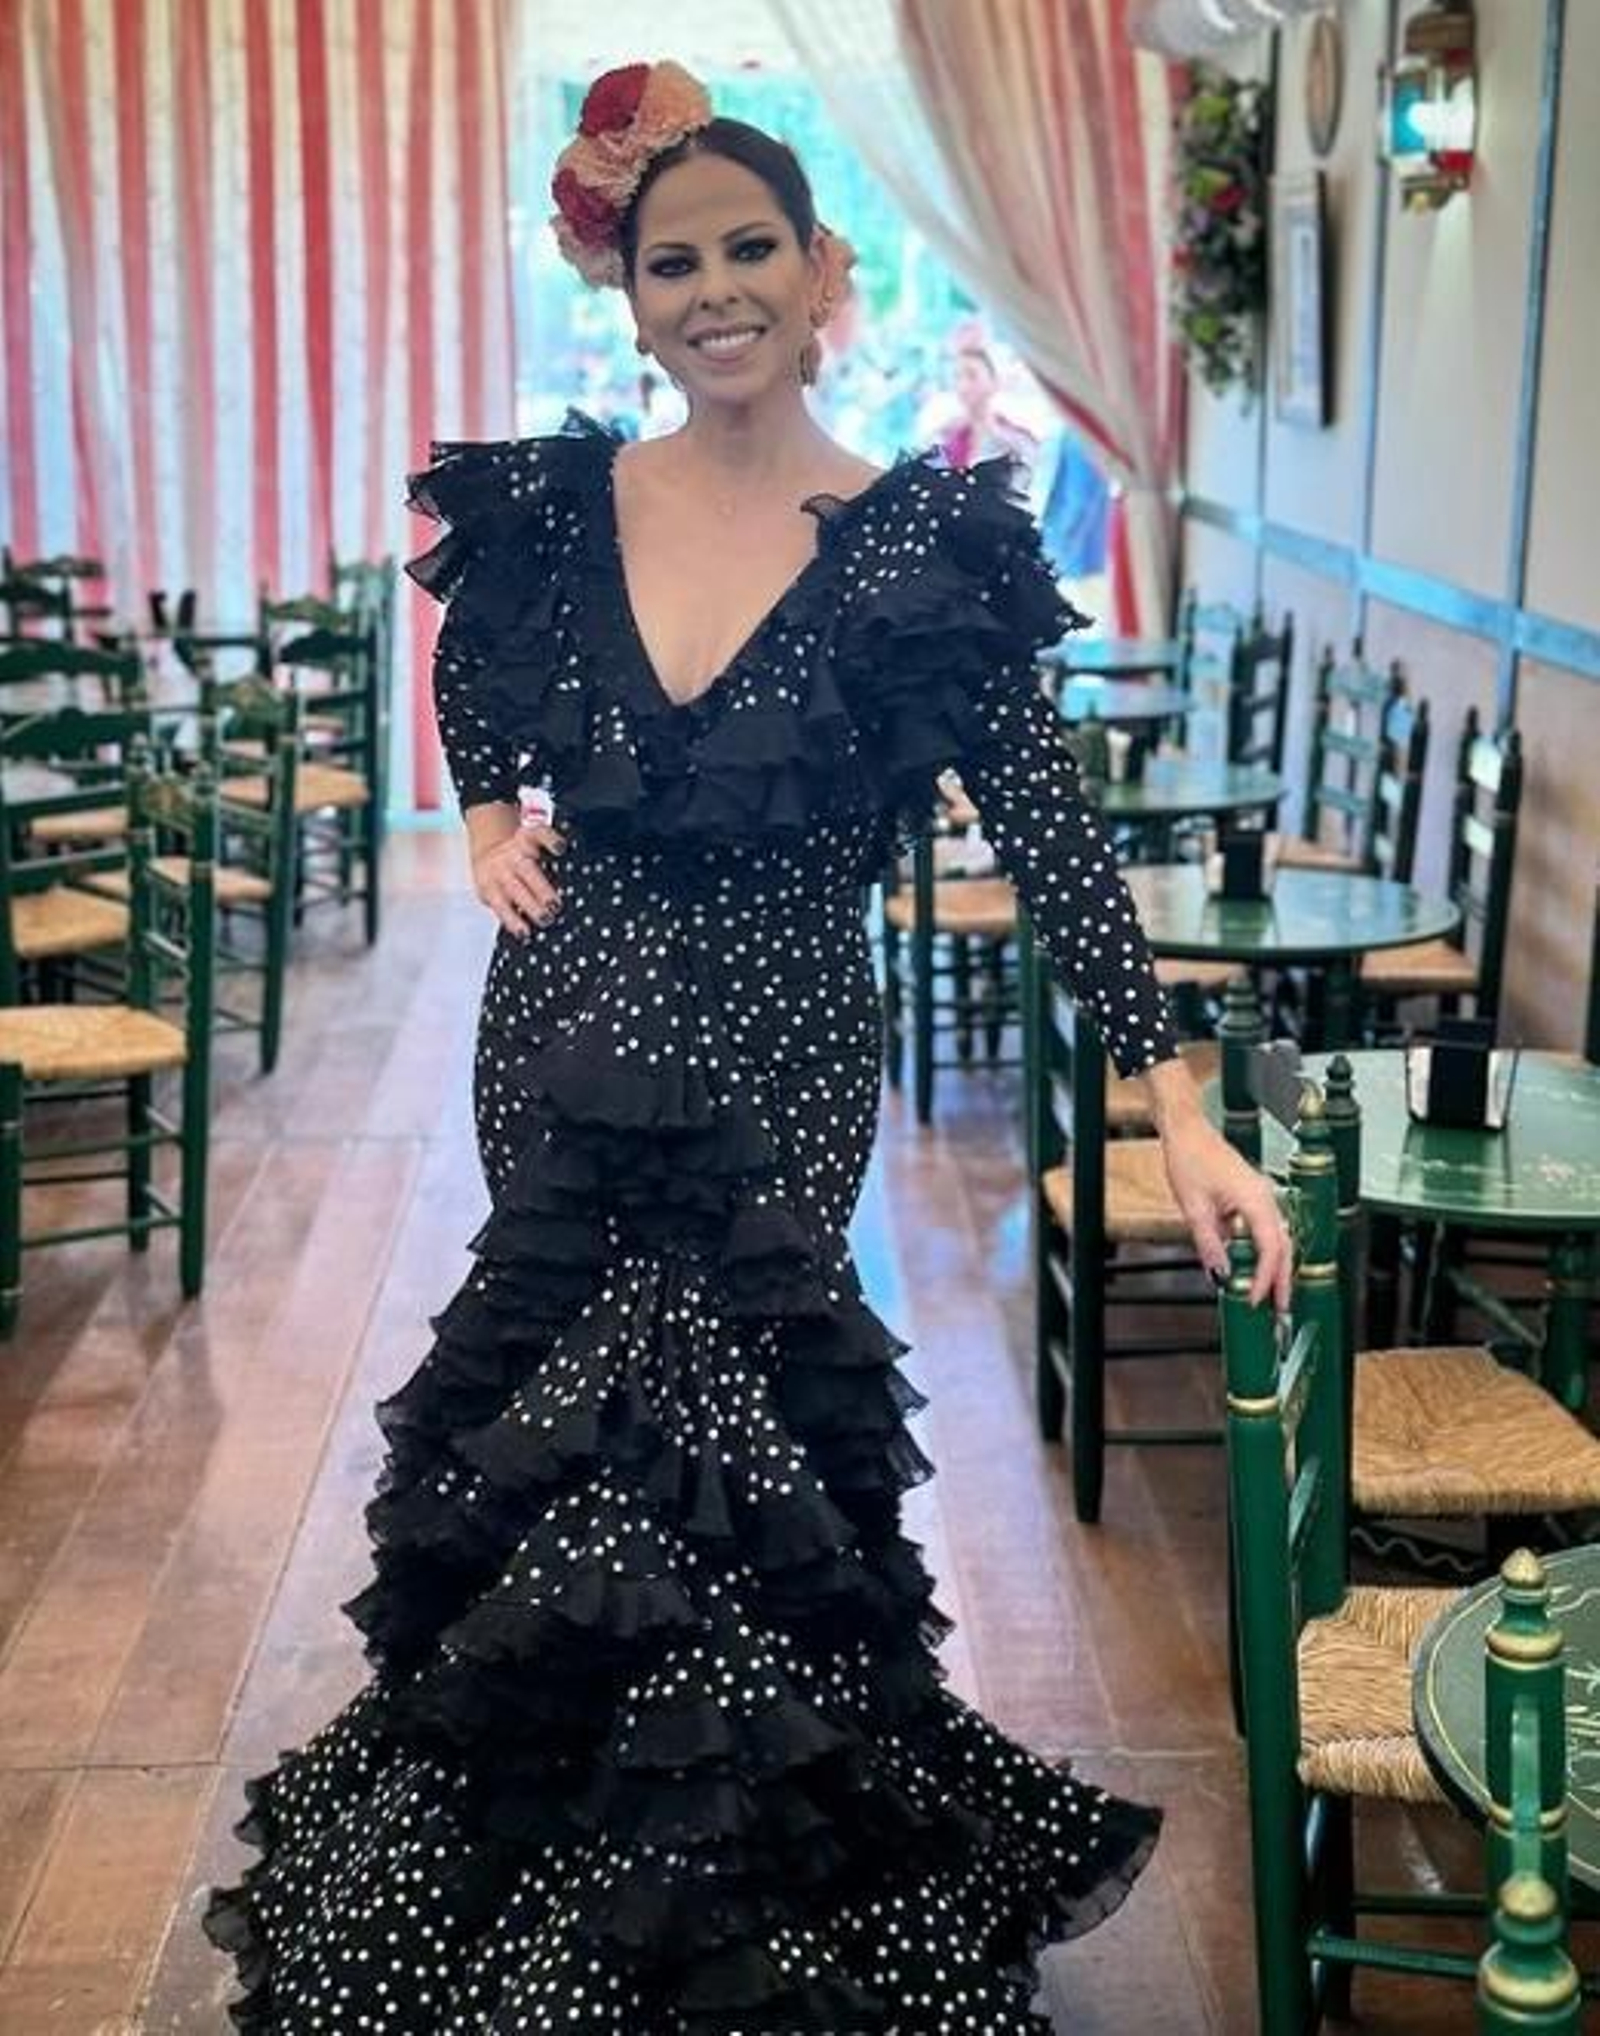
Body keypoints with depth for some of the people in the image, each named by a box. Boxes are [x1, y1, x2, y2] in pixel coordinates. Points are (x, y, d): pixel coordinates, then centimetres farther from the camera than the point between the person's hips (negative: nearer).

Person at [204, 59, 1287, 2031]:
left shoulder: (920, 542, -9)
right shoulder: (552, 506, -1)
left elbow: (1050, 832, -12)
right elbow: (474, 704, 20)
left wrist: (1179, 1107, -17)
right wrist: (489, 820, 1)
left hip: (778, 1059, -3)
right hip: (569, 1048, 3)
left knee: (679, 1415, -5)